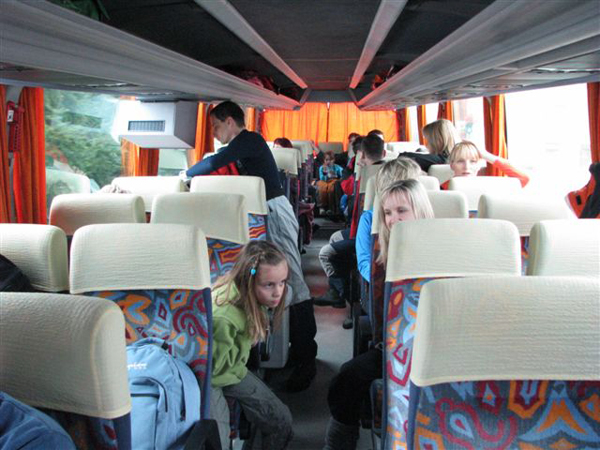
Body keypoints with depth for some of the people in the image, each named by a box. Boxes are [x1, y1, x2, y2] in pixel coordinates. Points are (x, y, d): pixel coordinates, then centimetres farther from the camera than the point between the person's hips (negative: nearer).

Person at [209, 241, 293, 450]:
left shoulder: (253, 298, -14)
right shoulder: (223, 317, -38)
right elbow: (212, 364, -25)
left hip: (233, 370, 7)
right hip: (206, 378, -7)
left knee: (282, 420, 6)